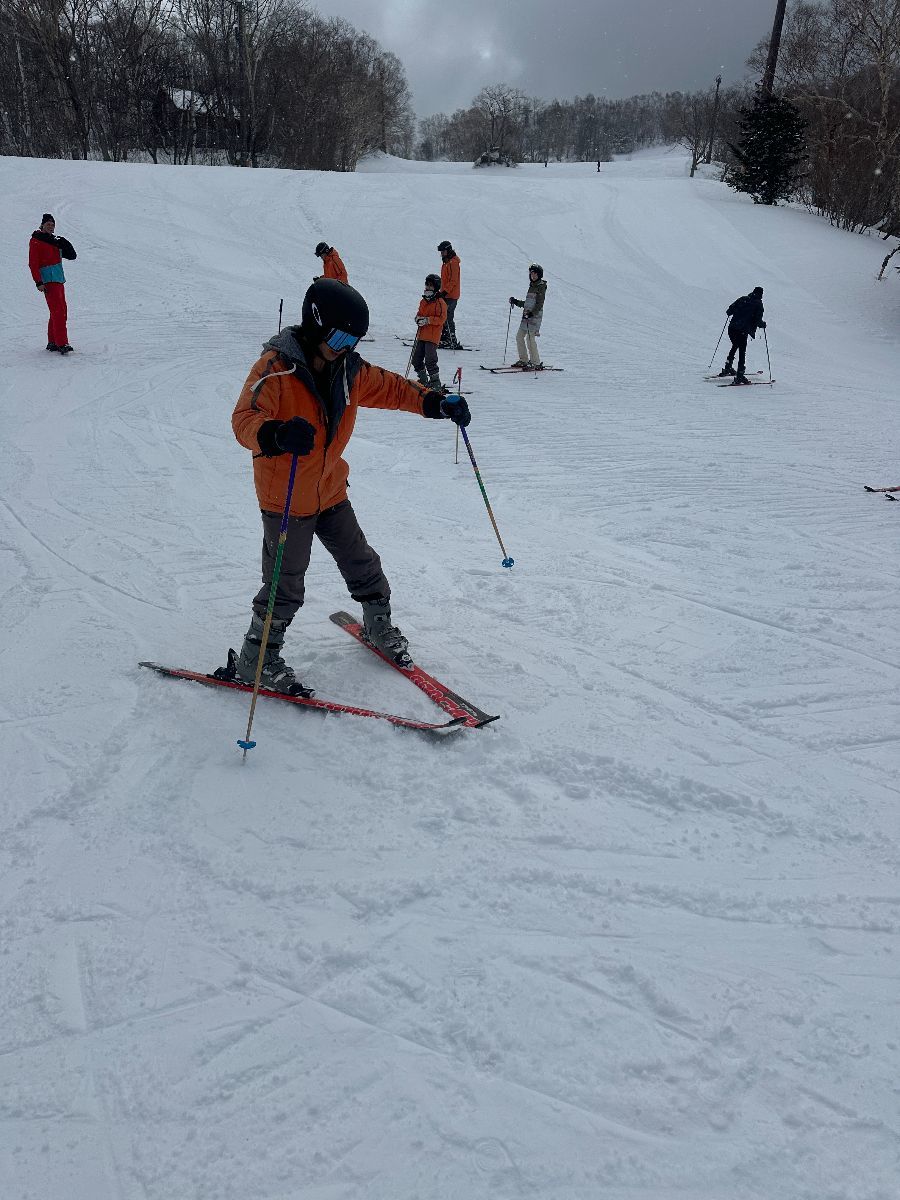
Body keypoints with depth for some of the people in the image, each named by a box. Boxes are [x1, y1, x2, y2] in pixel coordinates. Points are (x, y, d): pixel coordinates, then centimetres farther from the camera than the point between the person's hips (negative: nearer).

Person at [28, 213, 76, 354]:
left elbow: (72, 256, 13)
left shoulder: (54, 241, 19)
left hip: (59, 280, 8)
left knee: (61, 312, 11)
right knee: (58, 312, -17)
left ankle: (52, 342, 19)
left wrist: (65, 244, -5)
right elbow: (33, 263, -9)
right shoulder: (36, 241, -2)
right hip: (48, 280, -8)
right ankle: (62, 344, -22)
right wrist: (39, 282, -18)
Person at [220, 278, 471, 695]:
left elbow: (388, 387, 13)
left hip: (331, 491, 7)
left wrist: (436, 403, 2)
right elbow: (244, 419, -30)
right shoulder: (276, 367, -21)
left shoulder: (347, 368, 0)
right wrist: (277, 435, -52)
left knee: (362, 564, 18)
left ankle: (379, 625, 43)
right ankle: (253, 663, 17)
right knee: (285, 586, 1)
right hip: (285, 498, -6)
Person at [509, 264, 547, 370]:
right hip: (527, 315, 9)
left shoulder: (541, 286, -7)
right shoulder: (532, 285, 19)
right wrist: (516, 302, 23)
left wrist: (531, 313, -28)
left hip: (535, 315, -9)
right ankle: (523, 360, 16)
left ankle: (536, 364, -8)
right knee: (519, 336, 7)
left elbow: (539, 304, -16)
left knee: (530, 338, -13)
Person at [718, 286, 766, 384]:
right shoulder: (758, 304, -1)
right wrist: (763, 324, 13)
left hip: (732, 328, 5)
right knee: (742, 352, 1)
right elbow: (758, 320, -7)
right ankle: (739, 375, -4)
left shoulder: (742, 299, 10)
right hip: (742, 331, -5)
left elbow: (729, 311, 9)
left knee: (735, 346, 27)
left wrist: (729, 312, 31)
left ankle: (728, 368, 33)